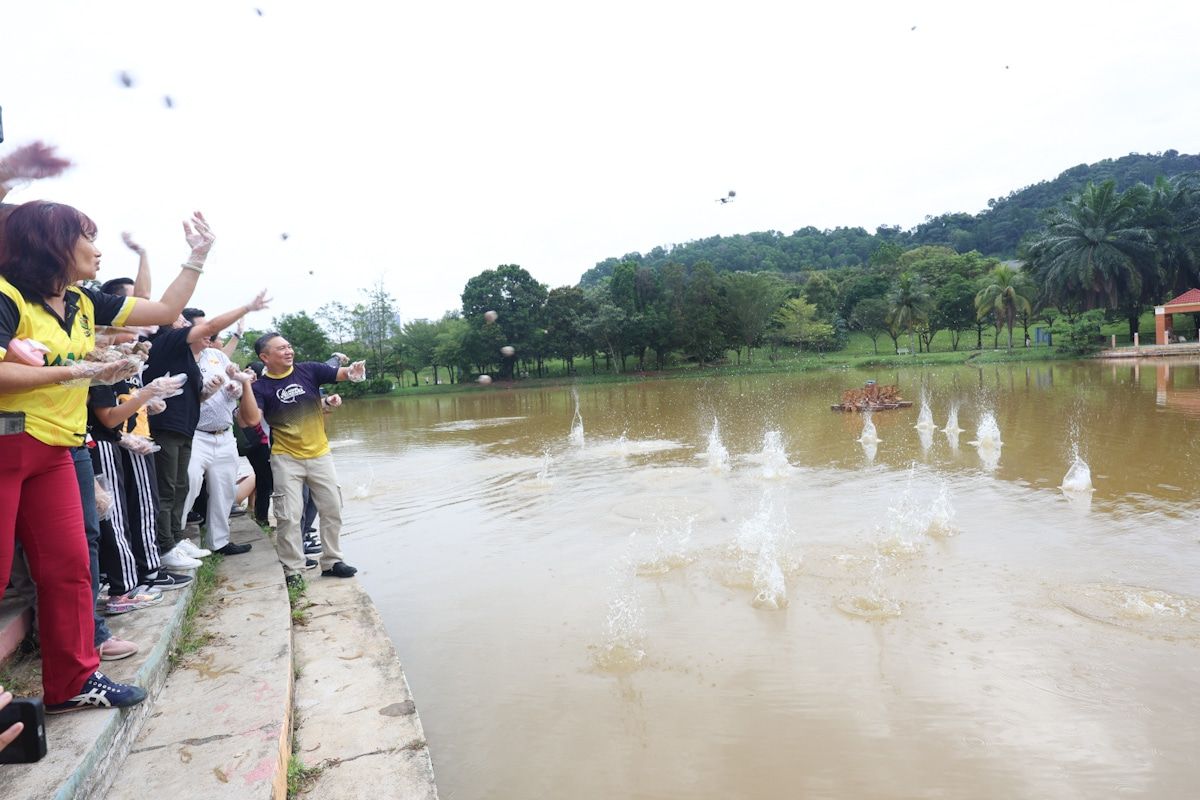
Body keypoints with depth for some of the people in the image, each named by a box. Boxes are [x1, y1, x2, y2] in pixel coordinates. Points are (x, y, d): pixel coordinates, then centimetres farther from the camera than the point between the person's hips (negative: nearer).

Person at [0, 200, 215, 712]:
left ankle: (72, 681, 16)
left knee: (69, 566, 6)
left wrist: (198, 255, 14)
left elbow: (165, 310, 14)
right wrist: (76, 373, -17)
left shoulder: (83, 303, 11)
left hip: (54, 452, 7)